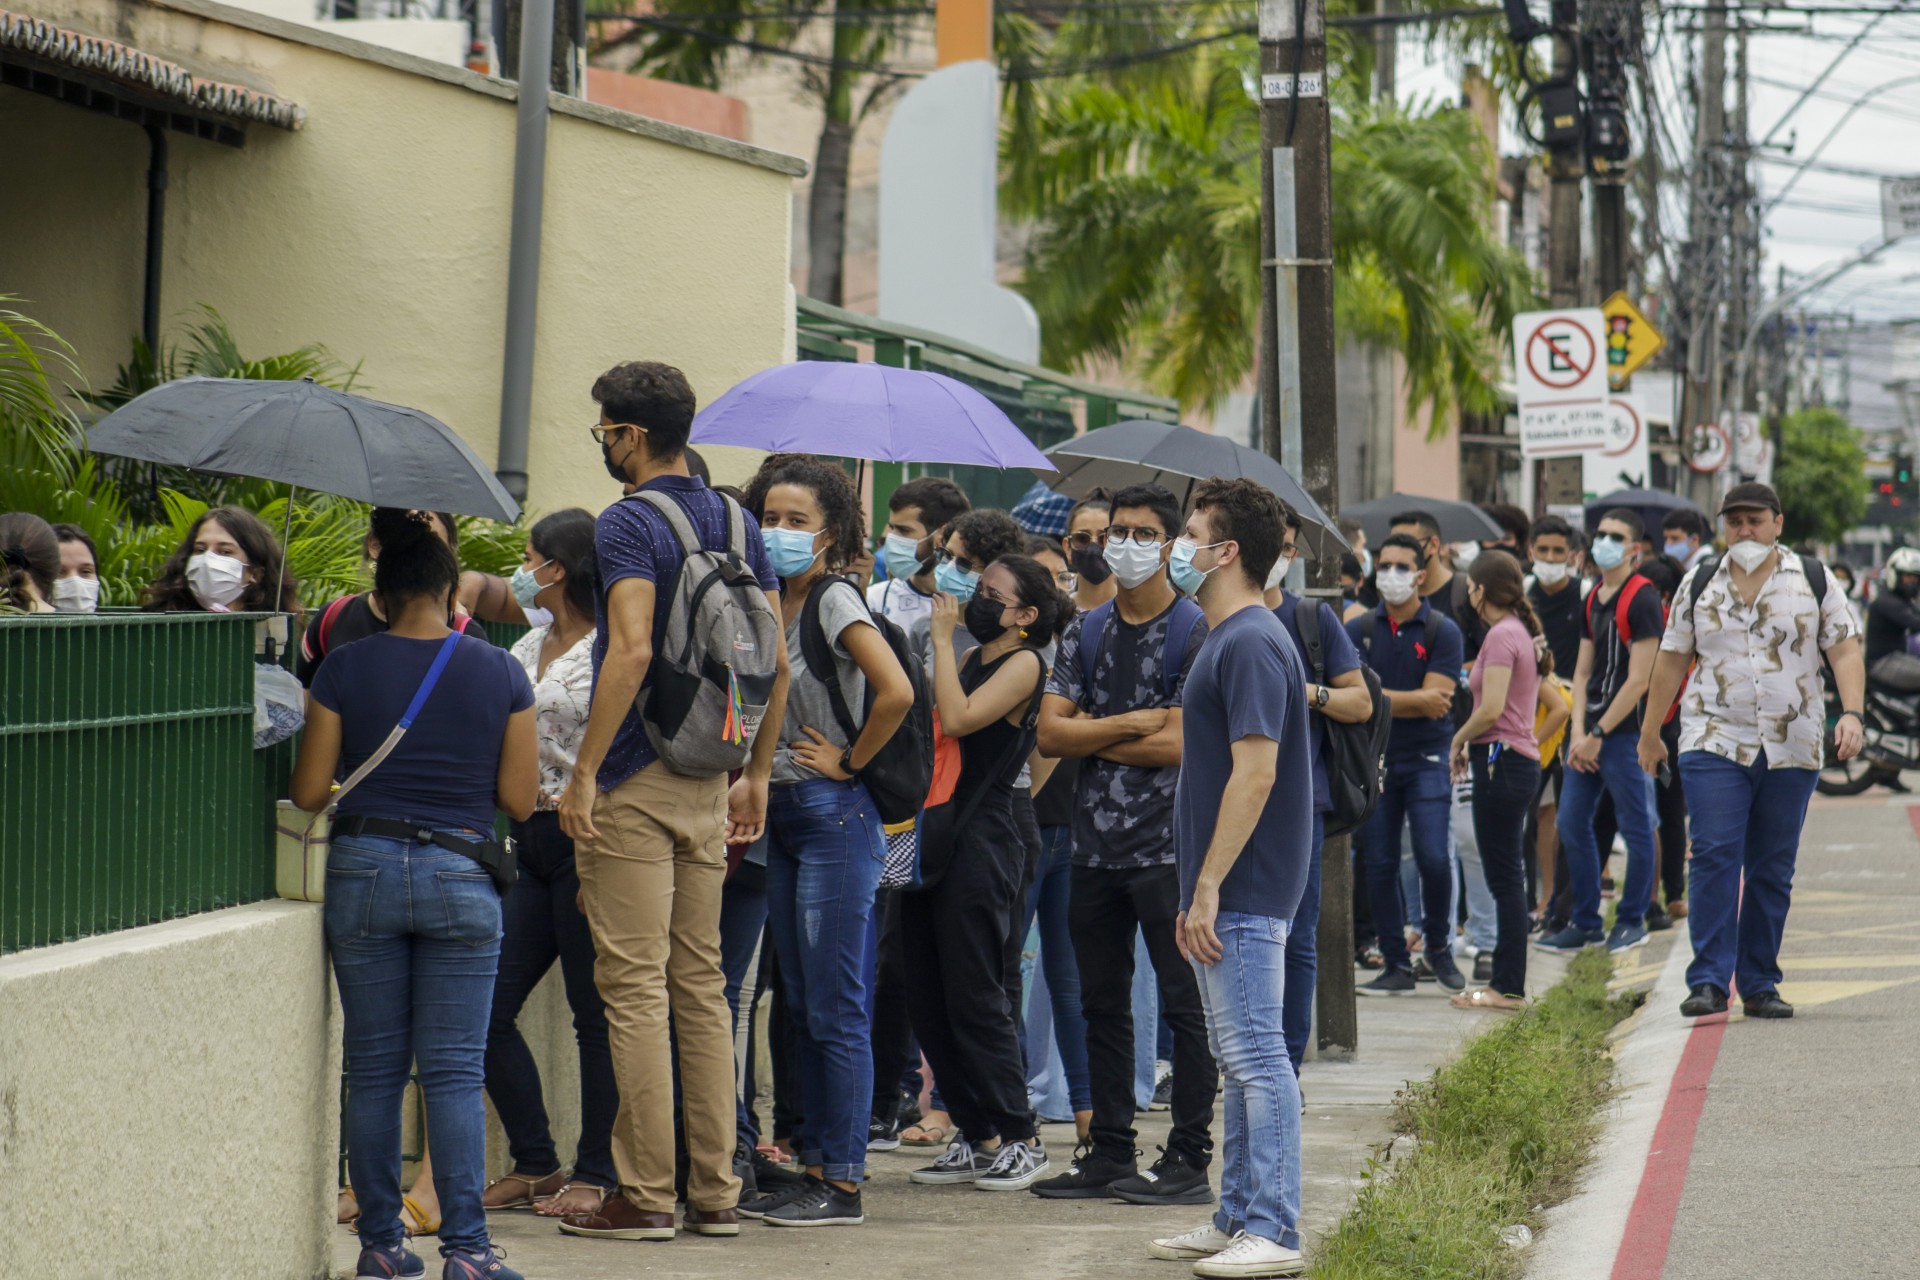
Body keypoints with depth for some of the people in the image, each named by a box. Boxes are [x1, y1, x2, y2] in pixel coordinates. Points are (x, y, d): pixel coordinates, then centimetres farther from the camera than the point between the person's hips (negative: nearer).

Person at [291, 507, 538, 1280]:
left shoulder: (345, 670, -1)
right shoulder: (500, 674, 1)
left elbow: (309, 792, 0)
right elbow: (520, 800, 1)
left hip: (362, 868, 0)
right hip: (460, 875, 0)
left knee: (374, 1066, 8)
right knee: (454, 1070, 1)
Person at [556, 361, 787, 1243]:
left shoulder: (629, 524, -12)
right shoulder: (736, 524, 12)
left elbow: (632, 651, -23)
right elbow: (776, 659, 12)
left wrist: (583, 774, -20)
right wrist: (757, 775, 18)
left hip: (637, 782, -7)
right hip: (708, 781, 7)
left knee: (634, 987, -4)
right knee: (701, 985, 11)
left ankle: (645, 1195, -4)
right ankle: (715, 1192, 12)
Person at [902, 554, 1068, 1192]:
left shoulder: (1024, 664, -6)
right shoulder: (968, 658, 16)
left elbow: (957, 719, -19)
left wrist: (941, 638, -11)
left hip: (981, 845, -8)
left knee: (973, 998, -5)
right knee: (928, 1002, 7)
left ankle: (1019, 1137, 4)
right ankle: (977, 1138, 15)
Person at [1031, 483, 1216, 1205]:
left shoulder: (1195, 633, -4)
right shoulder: (1086, 633, 13)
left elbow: (1177, 744, -13)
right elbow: (1050, 733, 3)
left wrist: (1092, 733, -3)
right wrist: (1129, 724, -10)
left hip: (1168, 847, -6)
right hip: (1095, 844, 6)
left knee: (1184, 1004, -2)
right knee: (1102, 1005, 10)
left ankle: (1189, 1159, 1)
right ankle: (1109, 1152, 16)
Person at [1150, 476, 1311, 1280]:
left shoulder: (1251, 645, -16)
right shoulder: (1228, 640, 16)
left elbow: (1256, 772, -22)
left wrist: (1208, 887, -22)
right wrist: (1199, 893, 20)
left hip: (1244, 894, -11)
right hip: (1228, 892, 11)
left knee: (1257, 1060, -8)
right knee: (1241, 1061, 14)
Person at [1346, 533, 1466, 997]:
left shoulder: (1442, 631, -1)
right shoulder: (1359, 630, 6)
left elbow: (1435, 704, -11)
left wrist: (1379, 699, -11)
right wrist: (1415, 699, -13)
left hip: (1426, 758, -3)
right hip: (1373, 758, 3)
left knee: (1433, 858, -13)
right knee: (1378, 866, 1)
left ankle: (1439, 946, 11)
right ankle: (1396, 965, 10)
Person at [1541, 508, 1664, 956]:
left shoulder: (1643, 599, -11)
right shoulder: (1593, 599, 14)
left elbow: (1638, 680, -14)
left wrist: (1598, 734, -13)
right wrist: (1578, 731, 1)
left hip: (1626, 731, -8)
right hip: (1590, 732, 8)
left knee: (1635, 827, 2)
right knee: (1571, 824, 8)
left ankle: (1632, 920, 12)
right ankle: (1585, 923, 17)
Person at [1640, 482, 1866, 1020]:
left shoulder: (1813, 581, 4)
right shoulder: (1700, 582, 8)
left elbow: (1845, 652, 0)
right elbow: (1671, 660, 13)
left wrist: (1852, 713, -16)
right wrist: (1650, 734, 14)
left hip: (1791, 749, 1)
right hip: (1714, 744, -1)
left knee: (1773, 869, 5)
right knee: (1715, 857, -12)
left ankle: (1759, 985, 12)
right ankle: (1709, 983, -13)